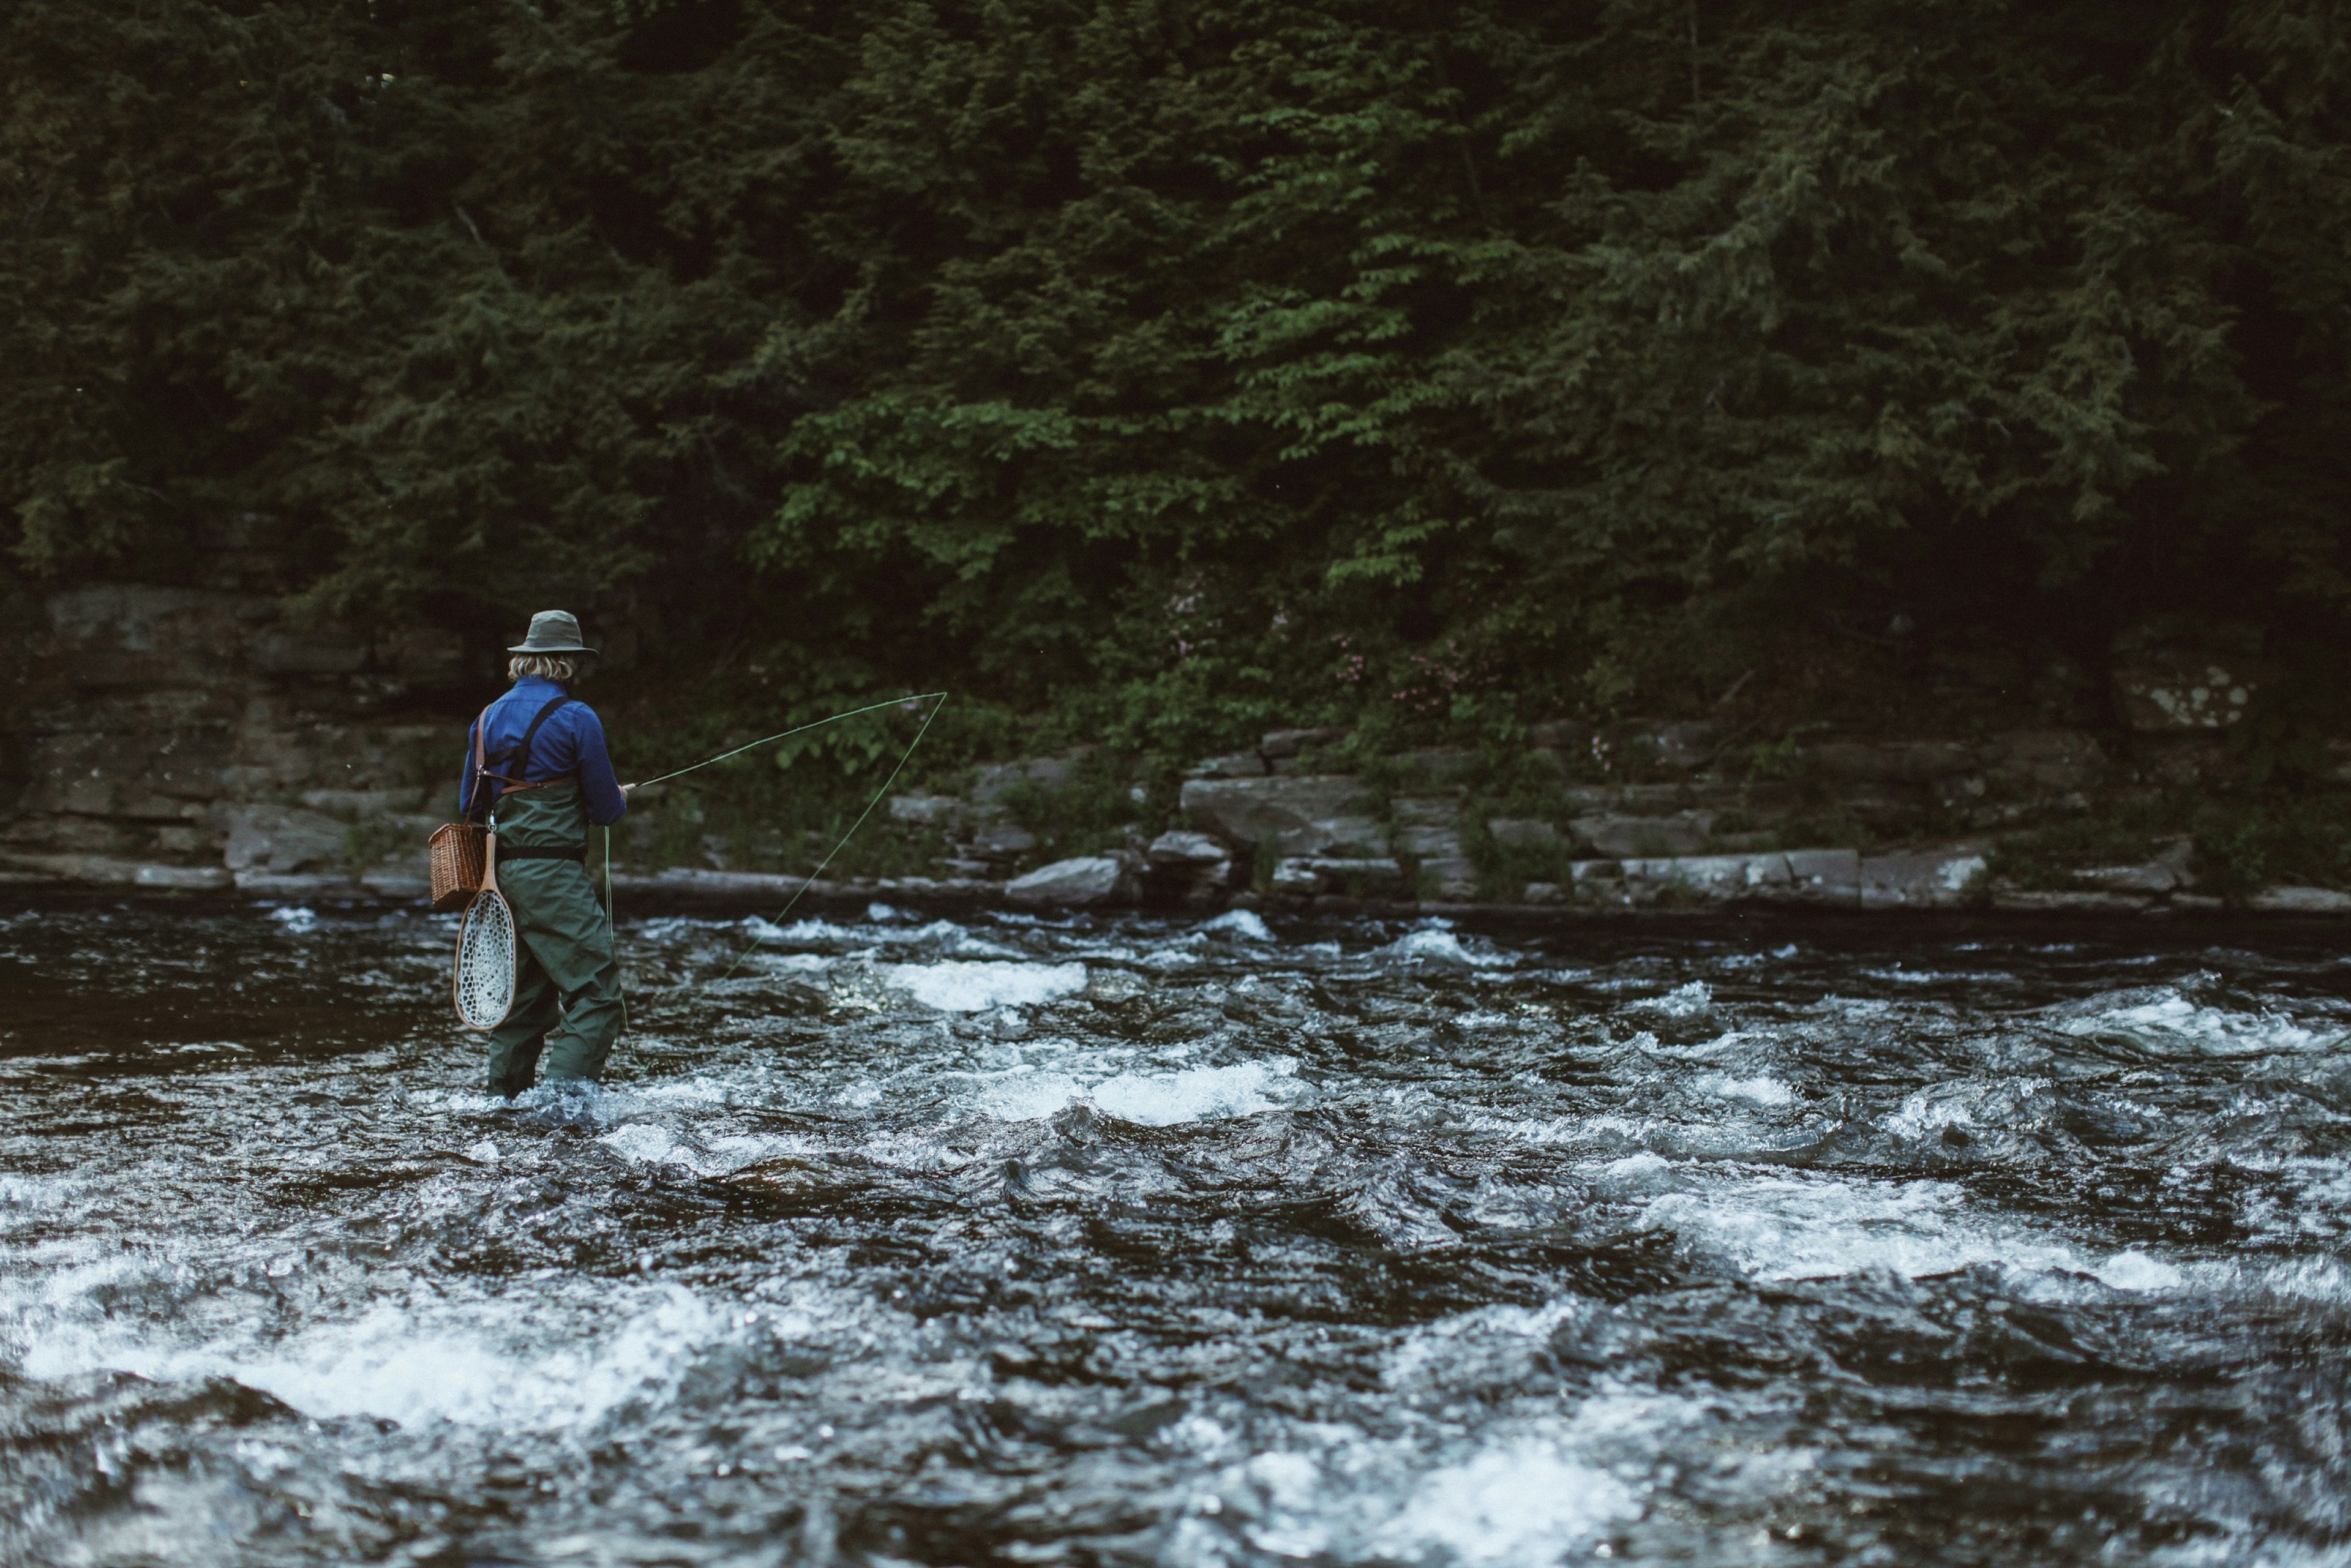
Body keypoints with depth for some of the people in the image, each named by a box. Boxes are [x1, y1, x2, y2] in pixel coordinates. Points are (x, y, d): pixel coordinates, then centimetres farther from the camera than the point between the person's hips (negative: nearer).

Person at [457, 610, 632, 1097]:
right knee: (596, 993, -8)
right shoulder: (576, 718, -7)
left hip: (502, 873, 8)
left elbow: (469, 807, 19)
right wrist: (618, 798, 19)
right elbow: (606, 811, -3)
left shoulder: (488, 718, 12)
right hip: (555, 874, -8)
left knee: (524, 996, 15)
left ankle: (504, 1099, 15)